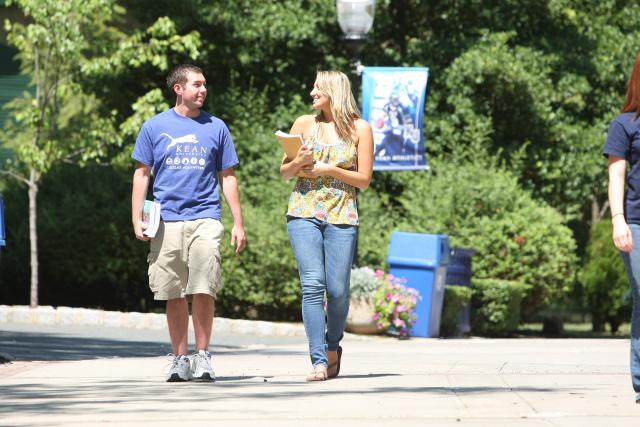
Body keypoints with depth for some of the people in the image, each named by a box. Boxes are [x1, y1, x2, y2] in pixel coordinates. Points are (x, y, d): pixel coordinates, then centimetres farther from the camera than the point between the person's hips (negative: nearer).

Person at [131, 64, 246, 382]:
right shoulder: (155, 127, 8)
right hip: (166, 221, 0)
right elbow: (142, 174, 10)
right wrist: (137, 218, 0)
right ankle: (180, 358, 11)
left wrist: (238, 223, 9)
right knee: (174, 294, 3)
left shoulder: (216, 128, 10)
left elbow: (227, 177, 14)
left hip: (204, 219, 0)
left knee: (204, 290, -10)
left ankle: (202, 356, -1)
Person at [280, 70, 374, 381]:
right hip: (304, 213, 1)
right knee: (312, 284, -13)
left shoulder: (360, 129, 5)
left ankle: (333, 347, 23)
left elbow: (364, 179, 3)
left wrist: (330, 170, -9)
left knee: (337, 290, -4)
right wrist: (299, 163, -7)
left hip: (341, 216, -1)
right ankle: (319, 361, -15)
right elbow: (284, 172, 14)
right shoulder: (304, 124, 9)